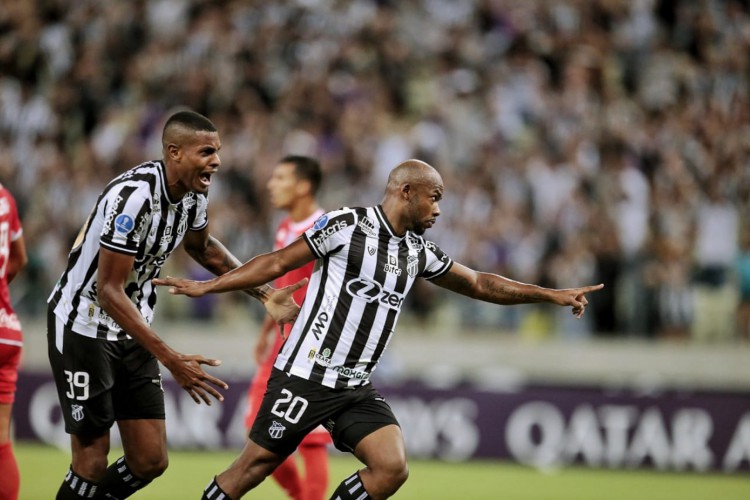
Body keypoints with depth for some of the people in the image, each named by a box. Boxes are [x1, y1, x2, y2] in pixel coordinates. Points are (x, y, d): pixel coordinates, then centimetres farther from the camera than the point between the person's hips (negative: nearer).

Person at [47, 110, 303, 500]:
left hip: (131, 329, 8)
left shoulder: (193, 193, -2)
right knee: (92, 461, -7)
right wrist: (171, 360, -31)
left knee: (150, 461, 2)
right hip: (83, 327, -8)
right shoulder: (133, 196, -27)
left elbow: (203, 248, 21)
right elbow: (110, 292, -28)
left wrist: (264, 294, 14)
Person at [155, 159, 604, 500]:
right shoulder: (346, 225, -9)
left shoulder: (419, 251, 11)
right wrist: (207, 287, -6)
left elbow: (480, 284, 19)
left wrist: (551, 295, 15)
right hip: (306, 377, -6)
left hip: (357, 388, 6)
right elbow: (277, 263, -4)